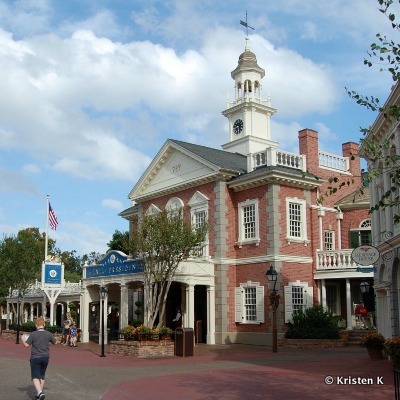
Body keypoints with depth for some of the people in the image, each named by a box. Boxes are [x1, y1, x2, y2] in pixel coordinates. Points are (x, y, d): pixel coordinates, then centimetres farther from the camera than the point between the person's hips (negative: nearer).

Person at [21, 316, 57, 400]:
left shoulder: (33, 334, -12)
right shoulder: (48, 334, -2)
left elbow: (26, 345, -7)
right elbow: (55, 342, 11)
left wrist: (22, 339, 12)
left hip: (35, 358, -4)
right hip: (45, 357, 4)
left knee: (35, 377, -4)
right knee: (42, 376, 19)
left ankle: (40, 393, -25)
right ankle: (39, 393, 28)